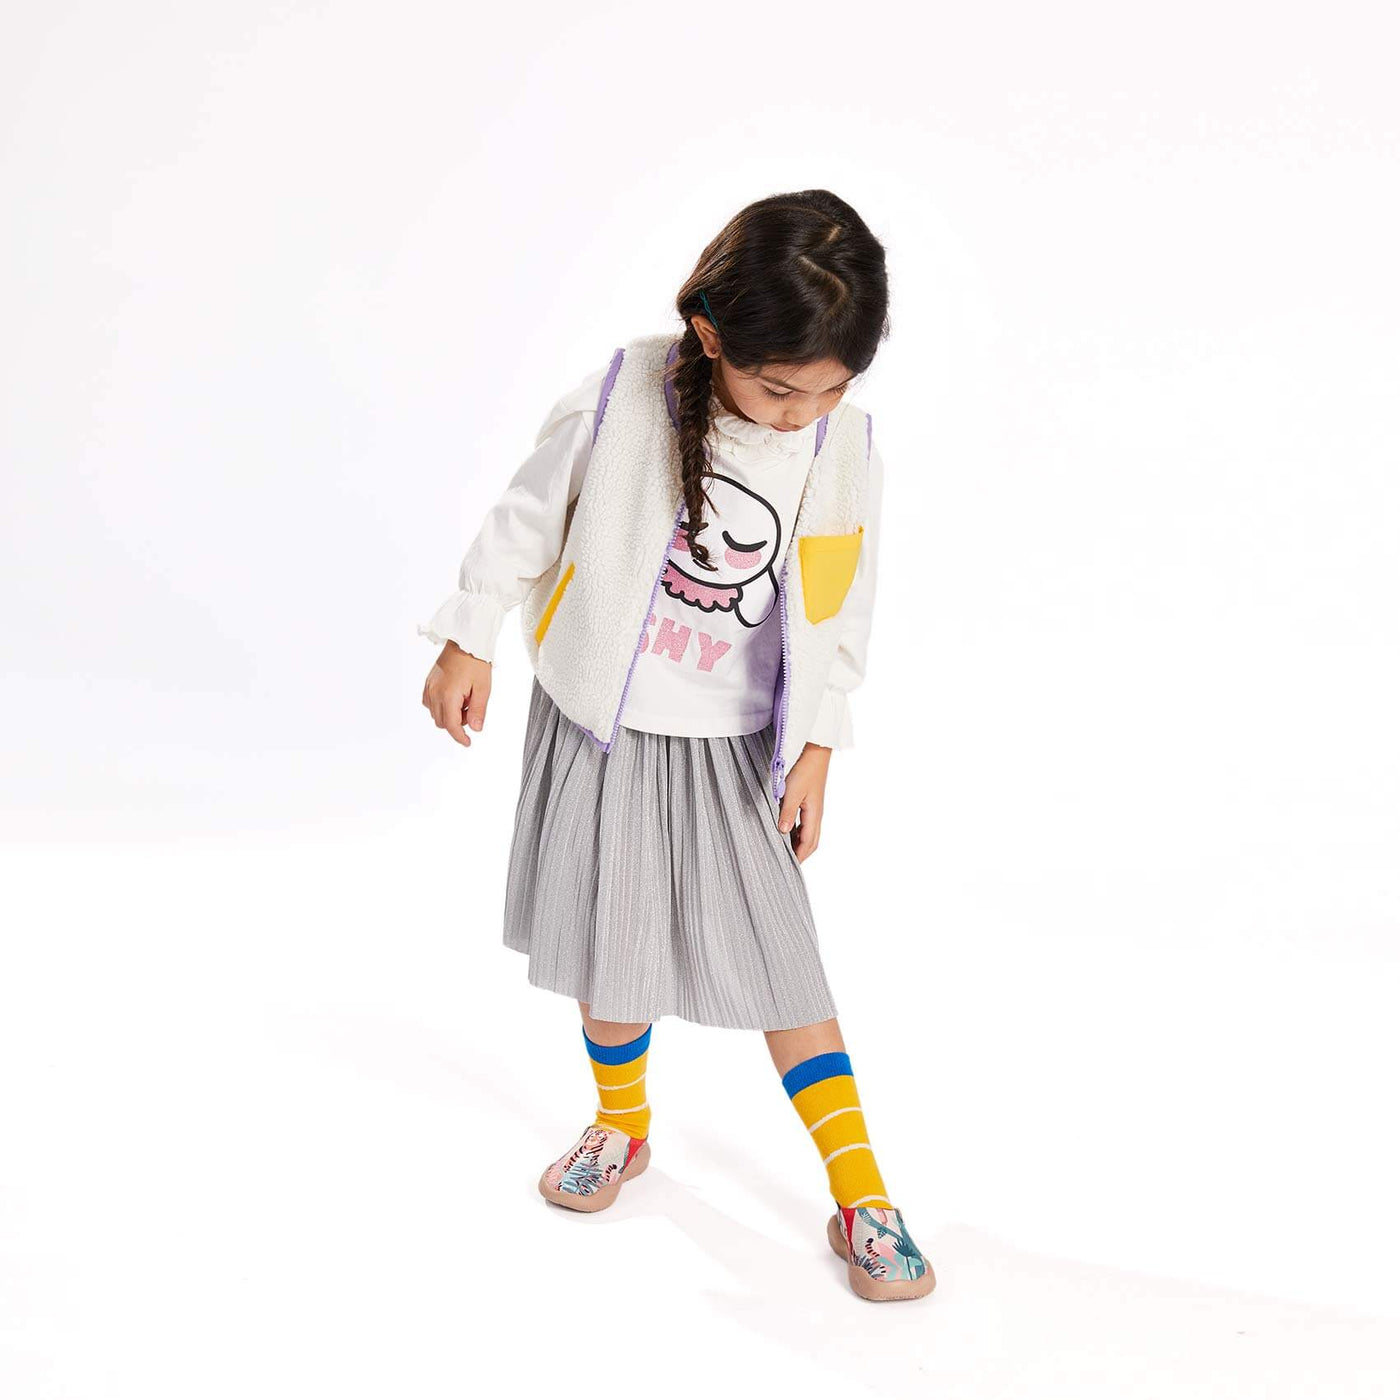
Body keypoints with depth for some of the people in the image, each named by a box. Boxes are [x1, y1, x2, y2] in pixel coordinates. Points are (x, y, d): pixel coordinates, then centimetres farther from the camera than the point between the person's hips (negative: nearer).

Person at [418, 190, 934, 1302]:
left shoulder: (846, 449, -11)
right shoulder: (618, 404, -17)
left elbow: (838, 615, 0)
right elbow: (527, 521, -3)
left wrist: (815, 746, 0)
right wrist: (470, 639, 2)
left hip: (733, 748, 0)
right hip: (600, 726, 0)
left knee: (781, 960, 0)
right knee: (613, 946, 12)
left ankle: (863, 1201, 12)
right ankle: (623, 1127, 39)